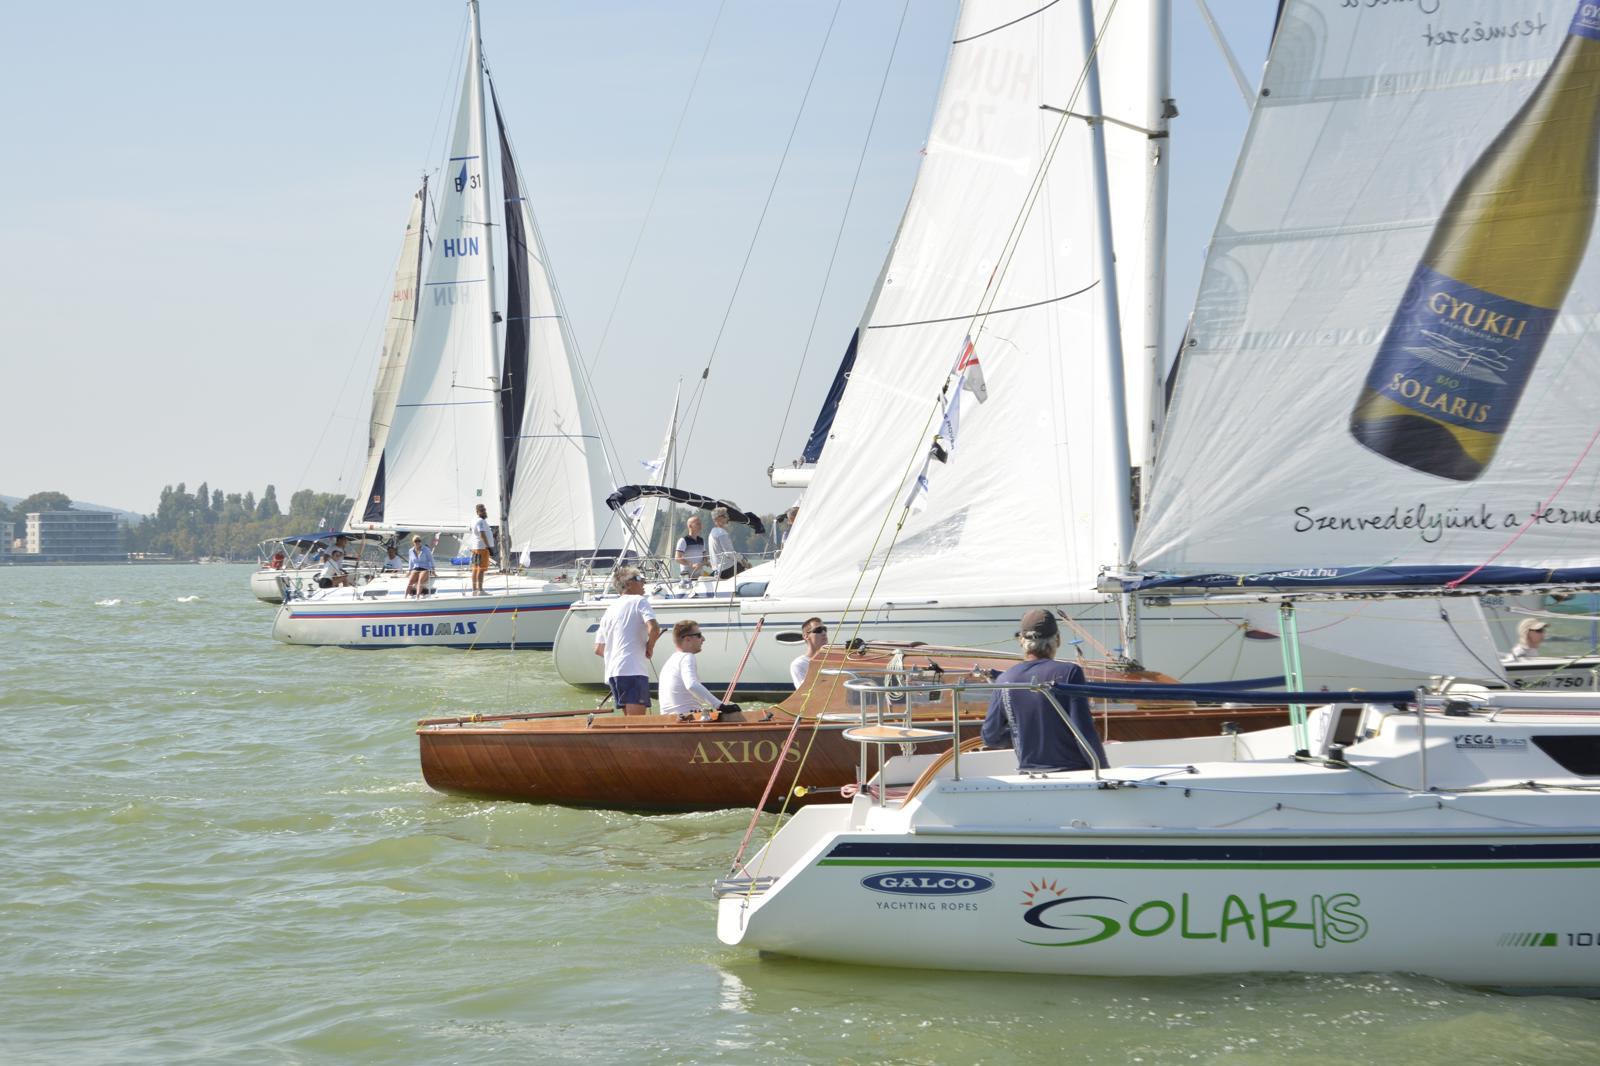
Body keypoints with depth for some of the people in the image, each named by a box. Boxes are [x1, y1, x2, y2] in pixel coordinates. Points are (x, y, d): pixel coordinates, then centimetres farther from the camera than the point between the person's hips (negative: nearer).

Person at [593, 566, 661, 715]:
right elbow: (653, 628, -17)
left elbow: (598, 649, 21)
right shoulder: (639, 601, 0)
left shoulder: (610, 609, 21)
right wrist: (650, 647, 0)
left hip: (612, 672, 8)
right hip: (634, 670, -8)